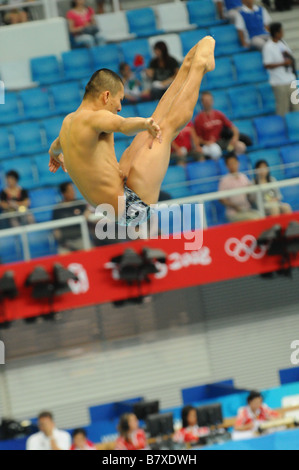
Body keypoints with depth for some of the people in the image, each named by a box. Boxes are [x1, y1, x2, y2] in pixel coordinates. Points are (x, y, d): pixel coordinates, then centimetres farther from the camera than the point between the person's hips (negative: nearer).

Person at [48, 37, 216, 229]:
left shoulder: (69, 121, 11)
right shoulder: (92, 119, -19)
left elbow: (57, 145, 35)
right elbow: (123, 124, -41)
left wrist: (55, 154, 55)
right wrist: (144, 123, -55)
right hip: (132, 206, -10)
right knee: (168, 127, -4)